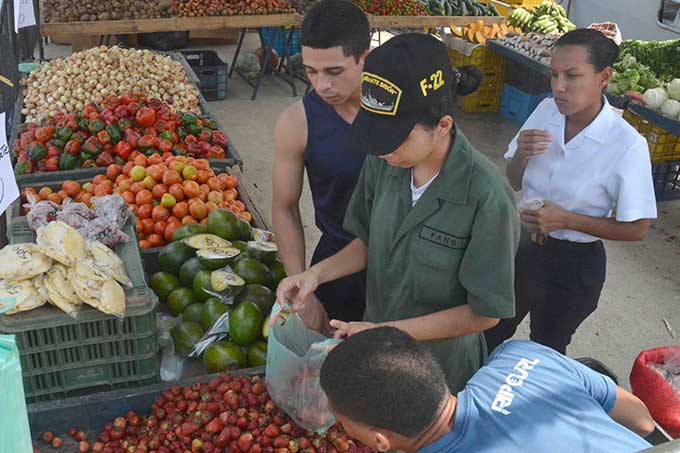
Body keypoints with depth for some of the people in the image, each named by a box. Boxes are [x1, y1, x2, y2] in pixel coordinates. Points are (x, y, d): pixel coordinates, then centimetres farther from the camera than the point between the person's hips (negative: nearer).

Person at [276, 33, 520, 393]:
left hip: (440, 363, -5)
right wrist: (316, 274, -14)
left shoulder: (486, 197, -31)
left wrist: (387, 332, -24)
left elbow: (484, 313, -21)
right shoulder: (382, 161, -15)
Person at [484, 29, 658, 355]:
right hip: (524, 245, 5)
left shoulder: (627, 145, -25)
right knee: (490, 333, 24)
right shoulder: (546, 111, -11)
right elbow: (515, 183, 2)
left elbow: (637, 229, -16)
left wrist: (567, 219, -26)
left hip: (575, 265, -4)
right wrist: (521, 154, -20)